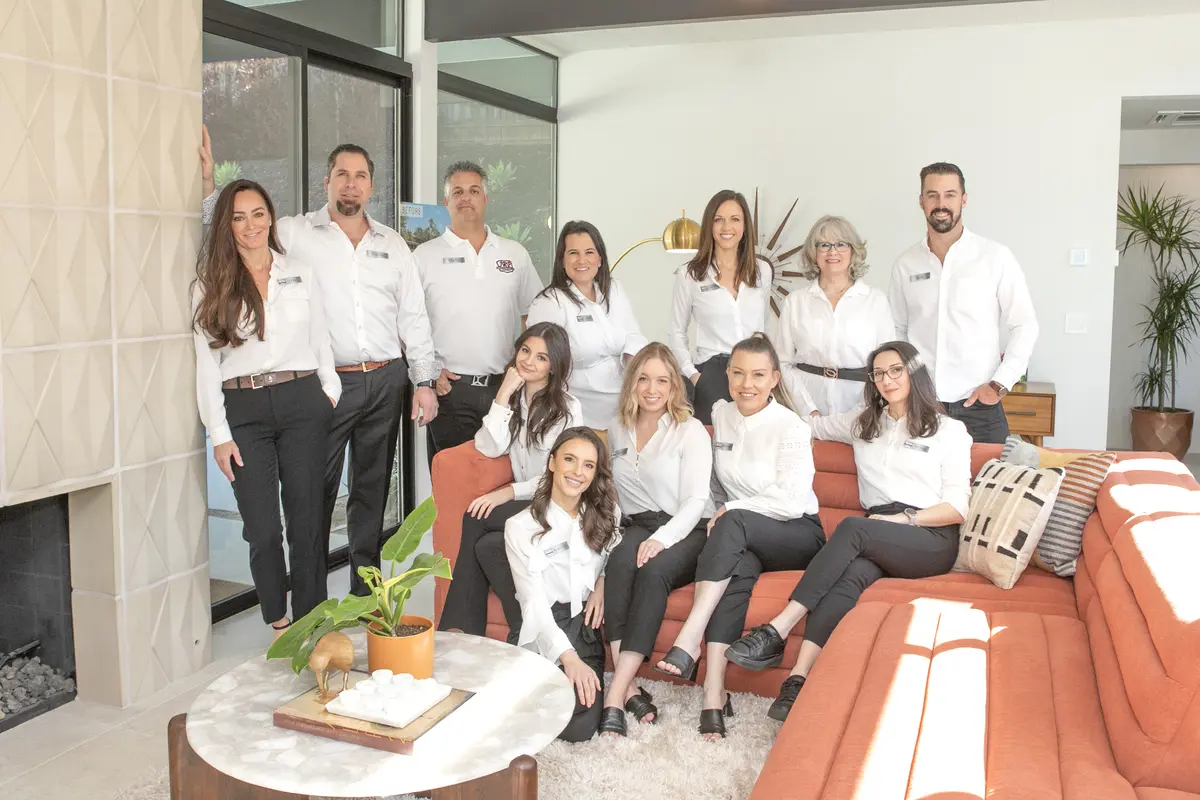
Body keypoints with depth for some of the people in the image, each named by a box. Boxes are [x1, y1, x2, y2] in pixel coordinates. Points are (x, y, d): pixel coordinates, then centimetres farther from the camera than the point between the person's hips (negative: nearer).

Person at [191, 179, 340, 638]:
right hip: (244, 411, -1)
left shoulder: (300, 275, 10)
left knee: (306, 522, 3)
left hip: (301, 402, 1)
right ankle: (277, 625, 18)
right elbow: (206, 364, 1)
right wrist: (219, 434, -4)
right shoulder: (210, 285, 4)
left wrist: (330, 394, 7)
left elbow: (321, 341, 15)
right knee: (262, 530, 0)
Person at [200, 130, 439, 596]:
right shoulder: (295, 234, 3)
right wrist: (209, 181, -17)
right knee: (317, 492, 1)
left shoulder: (393, 244, 12)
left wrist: (425, 382, 5)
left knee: (372, 489, 12)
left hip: (386, 381, 3)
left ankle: (367, 591, 25)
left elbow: (413, 317, 11)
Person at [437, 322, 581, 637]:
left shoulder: (567, 408, -6)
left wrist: (511, 492, -20)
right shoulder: (513, 398, 12)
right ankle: (465, 632, -19)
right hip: (524, 505, 5)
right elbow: (489, 449, -2)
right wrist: (503, 396, -9)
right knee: (485, 544, -27)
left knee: (476, 518, -26)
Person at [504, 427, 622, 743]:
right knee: (576, 727, -25)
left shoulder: (605, 513, 7)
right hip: (545, 633, -2)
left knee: (582, 725, -23)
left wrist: (603, 582, 2)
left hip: (587, 625, 2)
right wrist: (568, 657, -23)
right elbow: (534, 601, -11)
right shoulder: (521, 526, -5)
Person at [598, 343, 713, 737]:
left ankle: (615, 694, -39)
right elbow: (609, 491, 23)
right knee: (620, 560, -33)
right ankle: (629, 687, -37)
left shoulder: (691, 431, 2)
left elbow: (695, 501, -8)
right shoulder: (617, 431, 17)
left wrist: (661, 538, -24)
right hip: (636, 527, 3)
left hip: (686, 531, -3)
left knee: (654, 570, -35)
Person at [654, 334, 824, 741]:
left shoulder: (791, 428, -11)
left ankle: (689, 641, -42)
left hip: (797, 535, -3)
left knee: (734, 524, -35)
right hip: (742, 538, 4)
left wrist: (731, 510, -16)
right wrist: (718, 516, 1)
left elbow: (792, 502, -17)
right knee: (739, 567, -33)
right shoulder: (720, 413, 6)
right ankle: (714, 691, -42)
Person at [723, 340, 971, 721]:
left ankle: (777, 633, -42)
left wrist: (903, 518, -11)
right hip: (878, 540, 3)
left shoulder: (949, 430, 12)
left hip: (932, 538, -3)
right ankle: (798, 679, -50)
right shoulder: (863, 424, 25)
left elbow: (957, 507, 3)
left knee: (851, 528, -34)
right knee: (852, 573, -35)